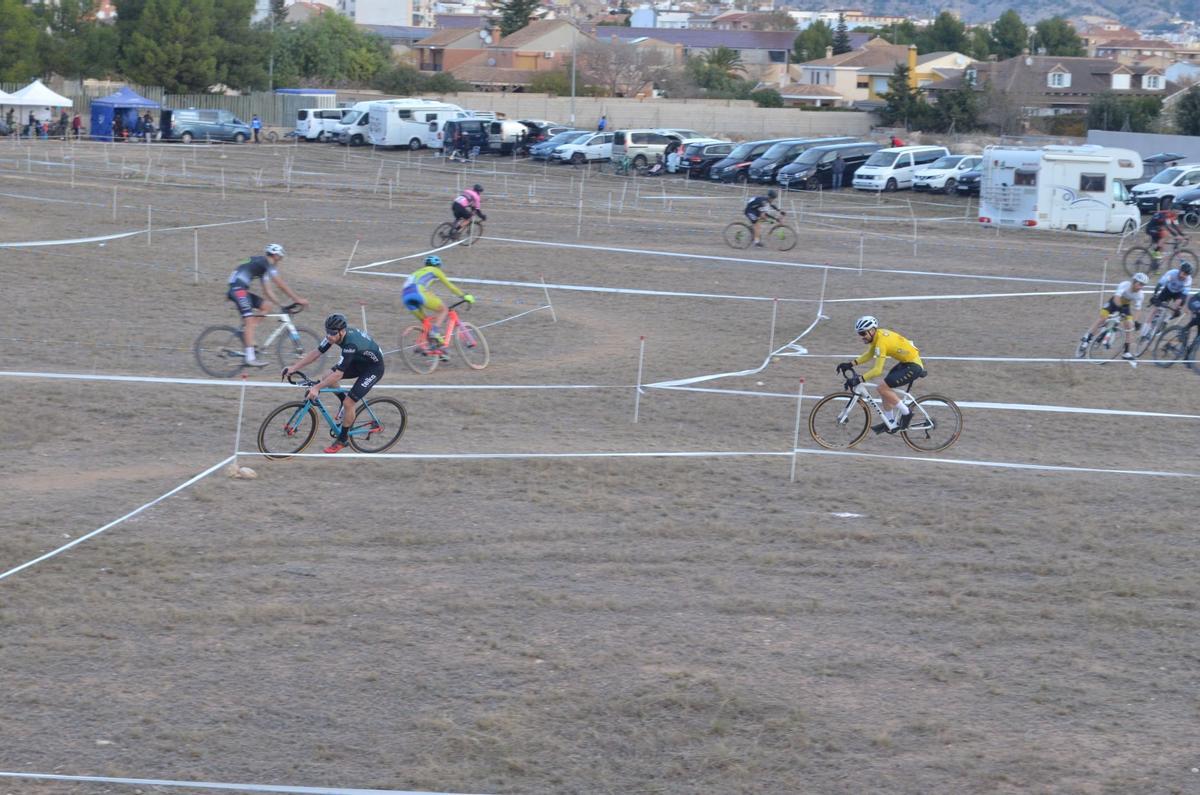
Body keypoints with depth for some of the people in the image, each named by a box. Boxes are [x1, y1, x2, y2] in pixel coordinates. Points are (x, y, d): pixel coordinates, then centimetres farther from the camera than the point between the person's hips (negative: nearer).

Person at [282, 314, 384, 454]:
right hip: (358, 361, 8)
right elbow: (316, 353, -7)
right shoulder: (334, 334, -15)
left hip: (374, 368, -8)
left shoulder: (351, 343, -38)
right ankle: (350, 408, 17)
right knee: (327, 377, -4)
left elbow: (338, 374, -38)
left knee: (349, 403, -14)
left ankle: (343, 439, 6)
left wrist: (317, 388, -38)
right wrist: (294, 368, -12)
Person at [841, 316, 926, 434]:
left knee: (883, 388, -14)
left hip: (913, 366, -10)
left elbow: (877, 370, -31)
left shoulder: (881, 341, -27)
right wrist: (851, 364, 3)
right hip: (906, 362, 10)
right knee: (886, 389, 11)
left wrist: (859, 380, -32)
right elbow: (869, 355, 14)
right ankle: (890, 423, 21)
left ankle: (906, 413, -1)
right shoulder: (877, 335, 1)